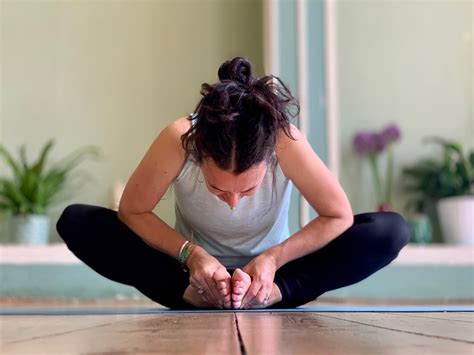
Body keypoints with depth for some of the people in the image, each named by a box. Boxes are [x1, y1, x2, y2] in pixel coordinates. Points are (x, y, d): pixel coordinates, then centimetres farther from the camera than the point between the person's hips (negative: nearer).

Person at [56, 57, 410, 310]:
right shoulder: (178, 139, -30)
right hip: (199, 268, 1)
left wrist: (273, 258, -31)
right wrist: (191, 254, -31)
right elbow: (132, 211, -18)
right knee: (76, 222, -23)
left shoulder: (286, 141, -31)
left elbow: (339, 216, -20)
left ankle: (274, 295, -27)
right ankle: (191, 295, -27)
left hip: (265, 269, 0)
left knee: (392, 230, -24)